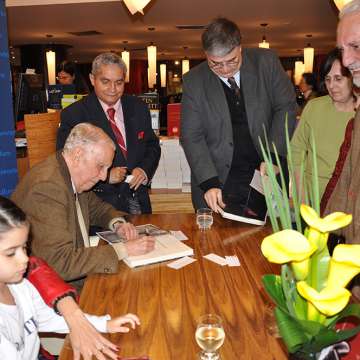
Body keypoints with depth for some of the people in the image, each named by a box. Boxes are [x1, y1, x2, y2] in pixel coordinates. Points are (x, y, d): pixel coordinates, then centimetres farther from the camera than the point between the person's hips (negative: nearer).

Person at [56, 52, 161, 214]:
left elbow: (152, 146, 13)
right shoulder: (73, 115, -9)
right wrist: (105, 175, -23)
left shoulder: (138, 108, 5)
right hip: (99, 205, -4)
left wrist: (145, 169, -9)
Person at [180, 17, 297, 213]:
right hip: (219, 178, -1)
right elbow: (191, 136, -7)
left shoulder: (266, 61, -3)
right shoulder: (193, 81, -5)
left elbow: (286, 107, -1)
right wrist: (209, 183, -18)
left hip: (267, 173, 1)